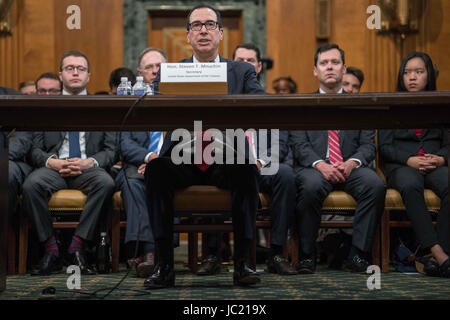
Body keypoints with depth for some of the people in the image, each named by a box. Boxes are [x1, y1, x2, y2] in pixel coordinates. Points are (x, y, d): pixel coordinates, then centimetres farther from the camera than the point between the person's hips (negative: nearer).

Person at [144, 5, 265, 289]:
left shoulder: (243, 72, 12)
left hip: (226, 160, 0)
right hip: (182, 160, 1)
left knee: (247, 169, -33)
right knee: (156, 169, -31)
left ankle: (242, 263, -27)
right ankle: (165, 265, -26)